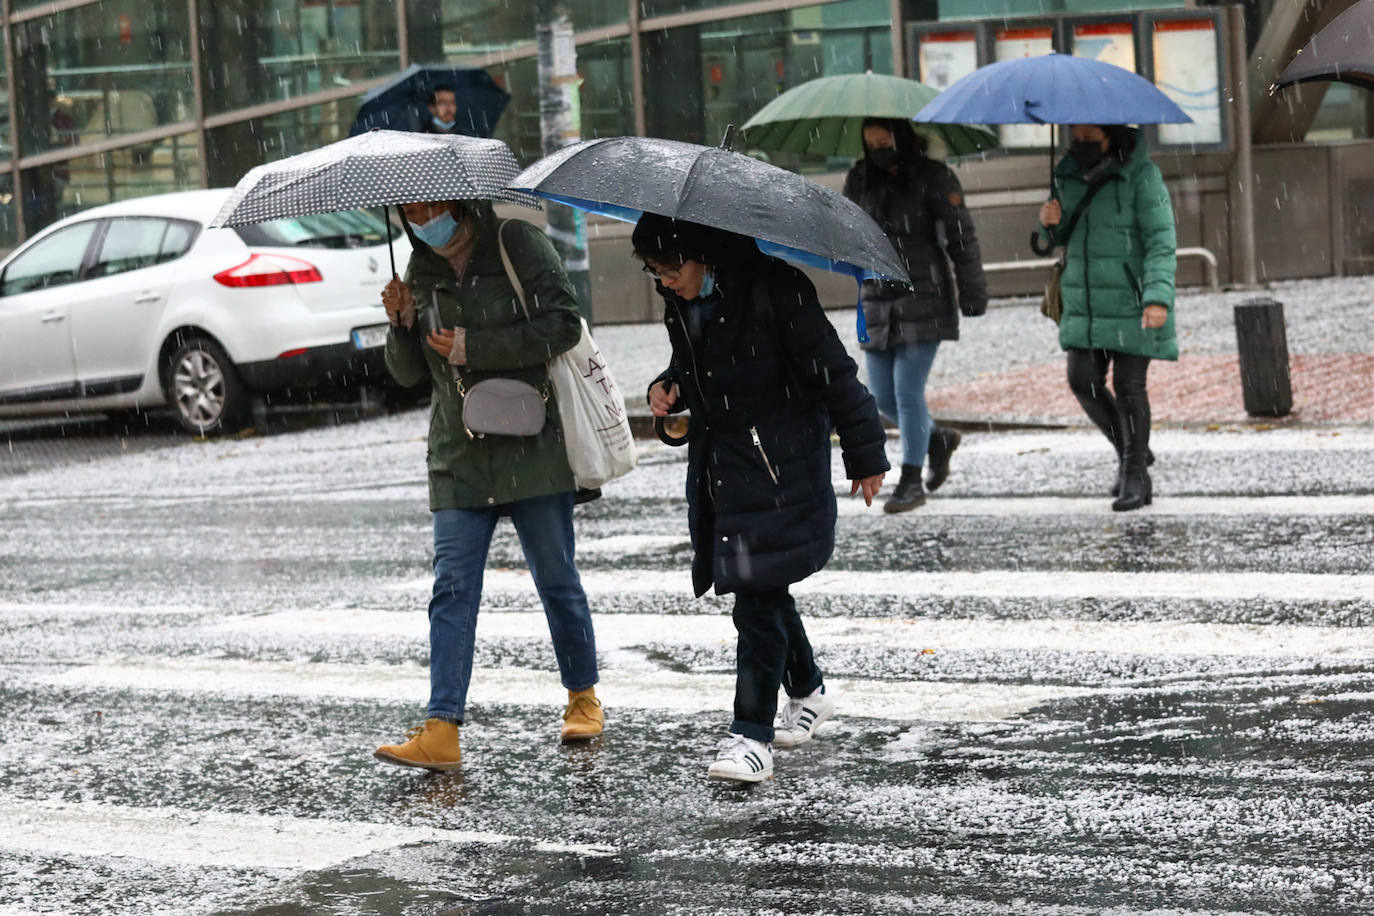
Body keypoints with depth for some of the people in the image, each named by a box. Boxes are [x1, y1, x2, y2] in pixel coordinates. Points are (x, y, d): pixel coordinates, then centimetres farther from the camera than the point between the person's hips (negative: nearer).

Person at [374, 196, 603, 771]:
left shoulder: (519, 246, -4)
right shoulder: (421, 271, 11)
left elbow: (562, 325, -14)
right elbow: (409, 372, 14)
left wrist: (471, 347, -16)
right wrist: (403, 324, -7)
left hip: (532, 449, -4)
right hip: (460, 459, 4)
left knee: (556, 580, 6)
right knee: (452, 588, -6)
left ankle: (583, 698, 26)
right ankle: (441, 733, -12)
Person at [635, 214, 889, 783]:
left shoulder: (774, 289, -17)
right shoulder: (681, 302, 5)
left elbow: (830, 370, -12)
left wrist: (865, 454, -7)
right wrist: (668, 390, -1)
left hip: (779, 463, -7)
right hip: (718, 460, 8)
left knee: (758, 592, -11)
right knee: (761, 589, 16)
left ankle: (753, 734, -8)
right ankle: (807, 690, 38)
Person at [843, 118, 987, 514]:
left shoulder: (932, 177, -6)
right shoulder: (860, 179, 8)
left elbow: (961, 236, -5)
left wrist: (972, 294, -6)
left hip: (925, 298, -5)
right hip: (877, 301, 5)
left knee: (908, 390, -11)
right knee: (883, 397, 4)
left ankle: (912, 481, -2)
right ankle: (938, 440, 31)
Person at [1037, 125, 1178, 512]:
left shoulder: (1141, 175, -11)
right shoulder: (1068, 174, 7)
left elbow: (1161, 241, -14)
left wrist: (1158, 297, -25)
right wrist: (1051, 223, -6)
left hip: (1131, 304, -6)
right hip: (1084, 302, 6)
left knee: (1128, 386, -3)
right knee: (1084, 382, 1)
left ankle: (1135, 475, 10)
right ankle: (1131, 451, 24)